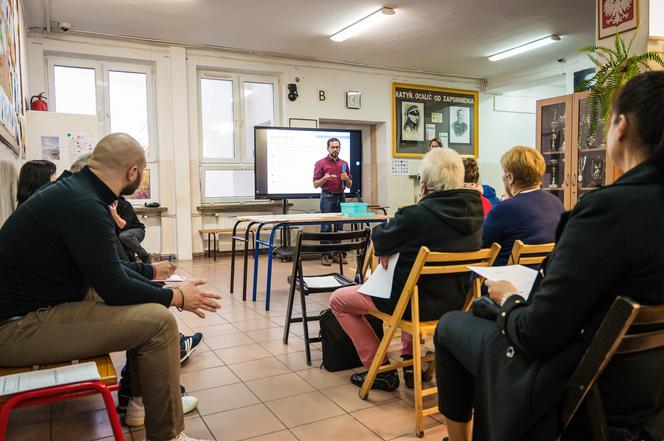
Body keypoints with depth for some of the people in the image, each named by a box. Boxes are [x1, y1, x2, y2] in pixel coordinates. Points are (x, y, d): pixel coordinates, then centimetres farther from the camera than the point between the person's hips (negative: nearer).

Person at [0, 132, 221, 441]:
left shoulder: (75, 191, 6)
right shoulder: (83, 206, -25)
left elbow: (111, 268, 13)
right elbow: (114, 288, -21)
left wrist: (162, 288, 9)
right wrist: (176, 296, -7)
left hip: (35, 304, 10)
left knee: (148, 304, 13)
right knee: (158, 321, -19)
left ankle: (143, 401, 23)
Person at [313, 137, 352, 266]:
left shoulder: (344, 164, 12)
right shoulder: (321, 163, 0)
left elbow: (350, 185, 16)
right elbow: (315, 185, -1)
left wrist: (346, 179, -6)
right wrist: (325, 178, -20)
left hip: (341, 197, 4)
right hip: (327, 197, -4)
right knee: (326, 227, -4)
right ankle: (325, 255, 0)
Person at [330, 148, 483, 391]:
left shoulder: (416, 215, -27)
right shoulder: (475, 211, -4)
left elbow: (378, 239, -11)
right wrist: (392, 247, -1)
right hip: (454, 299, 7)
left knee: (338, 300, 10)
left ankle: (379, 370, 14)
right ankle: (410, 361, 36)